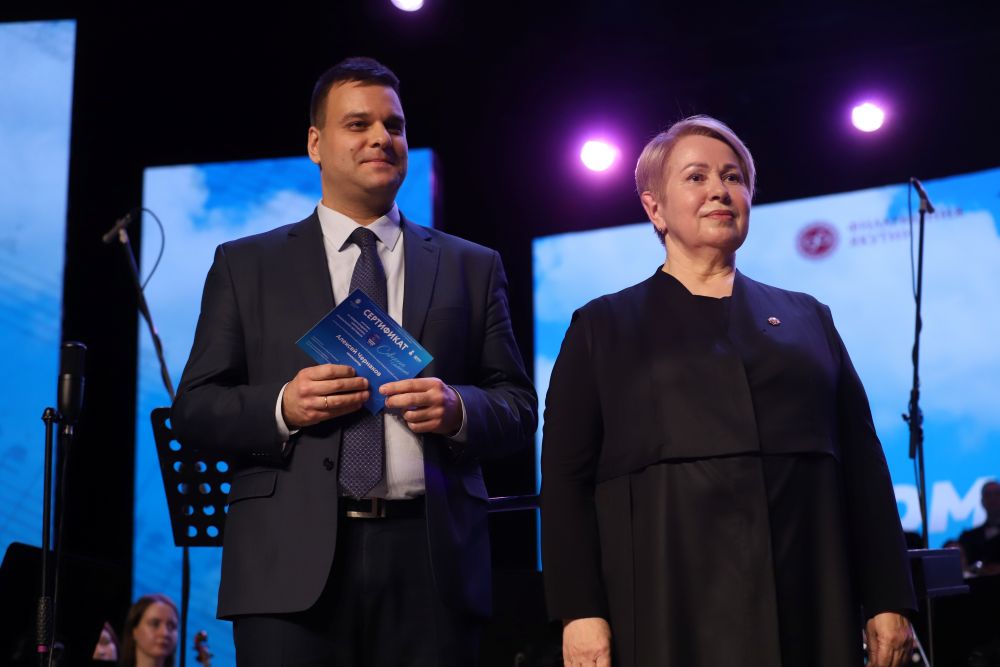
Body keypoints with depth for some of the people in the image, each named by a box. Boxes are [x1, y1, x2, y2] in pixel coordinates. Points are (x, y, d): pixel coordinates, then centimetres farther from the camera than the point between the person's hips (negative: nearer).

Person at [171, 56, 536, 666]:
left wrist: (458, 410, -9)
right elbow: (194, 409, 8)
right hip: (292, 565, -1)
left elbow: (519, 408, 12)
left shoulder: (473, 268, 15)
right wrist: (281, 407, -11)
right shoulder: (245, 265, 12)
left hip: (431, 560, 1)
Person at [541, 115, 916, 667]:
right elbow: (566, 477, 3)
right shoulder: (603, 327, 10)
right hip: (668, 605, -2)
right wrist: (580, 610, -8)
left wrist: (887, 599, 4)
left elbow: (862, 462, 12)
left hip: (810, 601, 2)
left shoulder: (807, 318, 16)